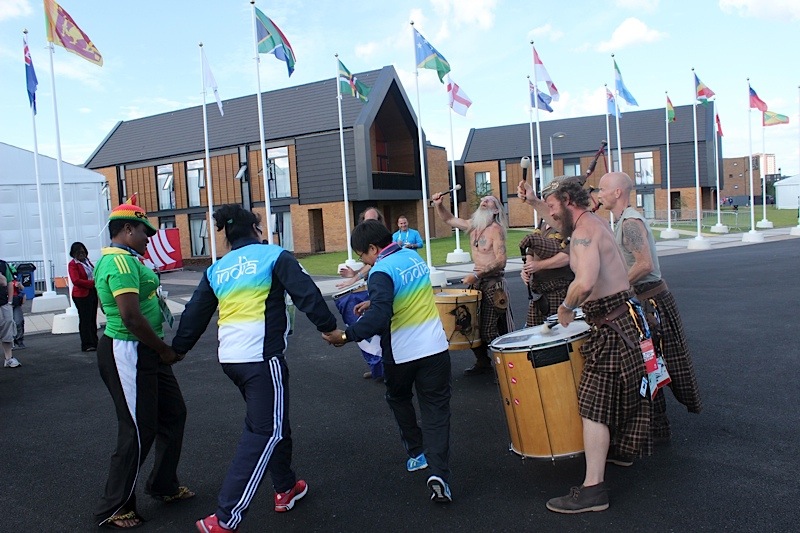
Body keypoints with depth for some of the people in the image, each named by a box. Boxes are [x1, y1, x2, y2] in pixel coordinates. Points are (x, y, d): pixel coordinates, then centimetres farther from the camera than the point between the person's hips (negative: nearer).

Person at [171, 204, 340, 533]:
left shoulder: (216, 270, 15)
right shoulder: (274, 256, 0)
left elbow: (195, 314, 17)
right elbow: (306, 293, -9)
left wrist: (177, 349, 27)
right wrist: (329, 327, -2)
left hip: (229, 358, 7)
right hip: (262, 356, -7)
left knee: (272, 421, 22)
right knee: (266, 432, -4)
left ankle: (286, 488, 34)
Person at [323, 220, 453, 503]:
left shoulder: (381, 271, -18)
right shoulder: (413, 255, 6)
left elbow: (379, 317, -30)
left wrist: (346, 336, -28)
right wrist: (375, 302, 22)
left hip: (401, 353, -5)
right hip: (435, 348, 5)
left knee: (399, 400, 25)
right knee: (436, 411, 5)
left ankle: (417, 452, 31)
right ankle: (438, 473, -7)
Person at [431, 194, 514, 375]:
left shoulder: (495, 229, -13)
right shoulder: (473, 226, 9)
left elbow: (501, 260, -20)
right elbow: (449, 219, 20)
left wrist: (476, 275, -25)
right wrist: (438, 204, 2)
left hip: (493, 282, -7)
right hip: (477, 281, 8)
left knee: (489, 330, -7)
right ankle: (482, 361, 24)